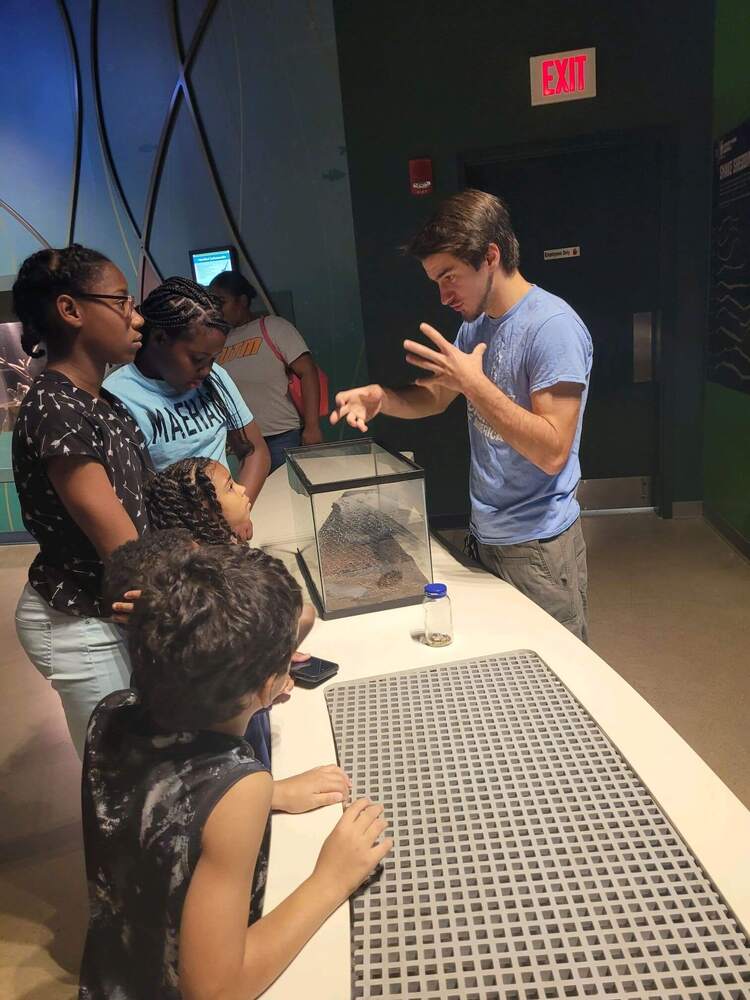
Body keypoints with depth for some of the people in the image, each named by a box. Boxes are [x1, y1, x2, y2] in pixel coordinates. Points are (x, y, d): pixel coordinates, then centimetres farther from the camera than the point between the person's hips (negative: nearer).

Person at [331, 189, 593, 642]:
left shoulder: (553, 326, -20)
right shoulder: (478, 323, 8)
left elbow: (552, 452, -26)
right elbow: (435, 397, 15)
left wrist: (474, 383, -27)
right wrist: (380, 397, -5)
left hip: (538, 544, -8)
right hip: (486, 536, 8)